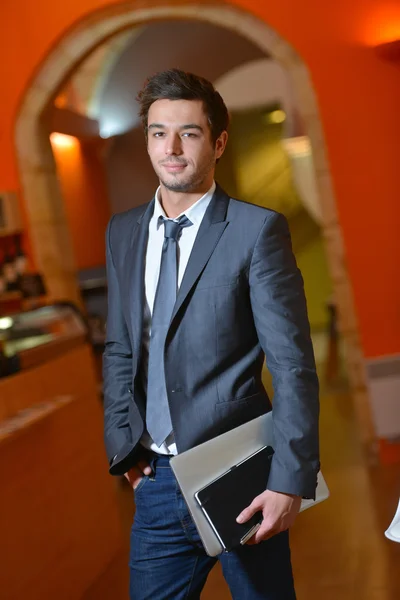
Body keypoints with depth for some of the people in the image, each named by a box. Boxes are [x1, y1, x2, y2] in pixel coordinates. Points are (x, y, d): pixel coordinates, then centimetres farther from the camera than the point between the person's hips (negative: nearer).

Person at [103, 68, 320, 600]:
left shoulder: (258, 230, -9)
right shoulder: (123, 233, 7)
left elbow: (293, 364, -11)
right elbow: (120, 350, 12)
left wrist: (290, 480, -15)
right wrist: (124, 446, 4)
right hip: (156, 480, 4)